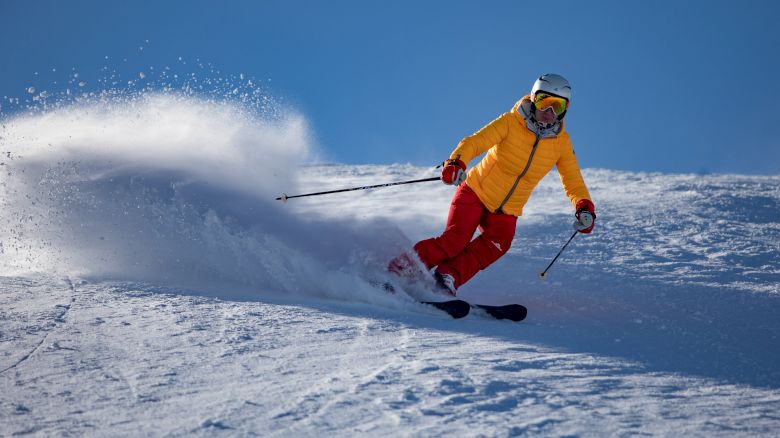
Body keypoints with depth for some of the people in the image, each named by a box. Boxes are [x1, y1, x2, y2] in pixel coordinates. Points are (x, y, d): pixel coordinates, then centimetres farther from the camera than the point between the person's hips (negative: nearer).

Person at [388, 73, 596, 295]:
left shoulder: (561, 142, -3)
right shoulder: (510, 123, -14)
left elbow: (572, 181, 3)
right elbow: (475, 142, -25)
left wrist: (584, 207, -17)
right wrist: (456, 162, -45)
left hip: (506, 213, 3)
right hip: (475, 192, -3)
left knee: (497, 244, -27)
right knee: (454, 241, -22)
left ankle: (447, 276, -20)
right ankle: (401, 268, -7)